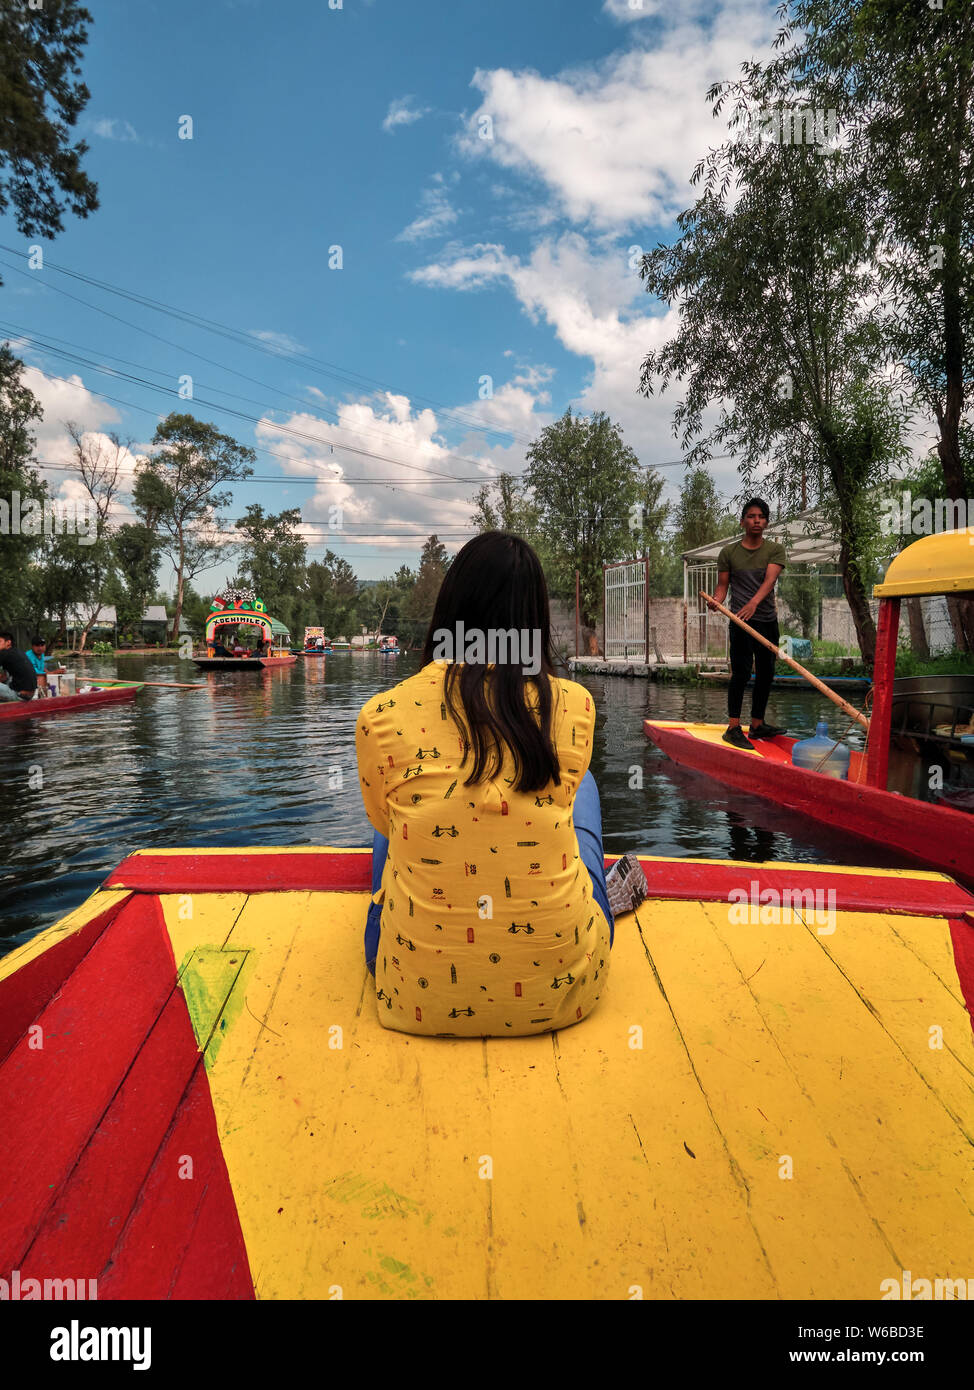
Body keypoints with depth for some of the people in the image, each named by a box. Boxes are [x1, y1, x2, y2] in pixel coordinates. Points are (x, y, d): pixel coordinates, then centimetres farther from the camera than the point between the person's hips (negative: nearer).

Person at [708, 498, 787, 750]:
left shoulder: (775, 550, 3)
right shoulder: (728, 552, 3)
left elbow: (770, 579, -14)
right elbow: (722, 585, 3)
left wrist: (754, 602, -32)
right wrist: (716, 601, -21)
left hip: (768, 620, 4)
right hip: (740, 620, -3)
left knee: (766, 673, 9)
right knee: (741, 672, -12)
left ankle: (757, 725, 21)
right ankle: (733, 728, -9)